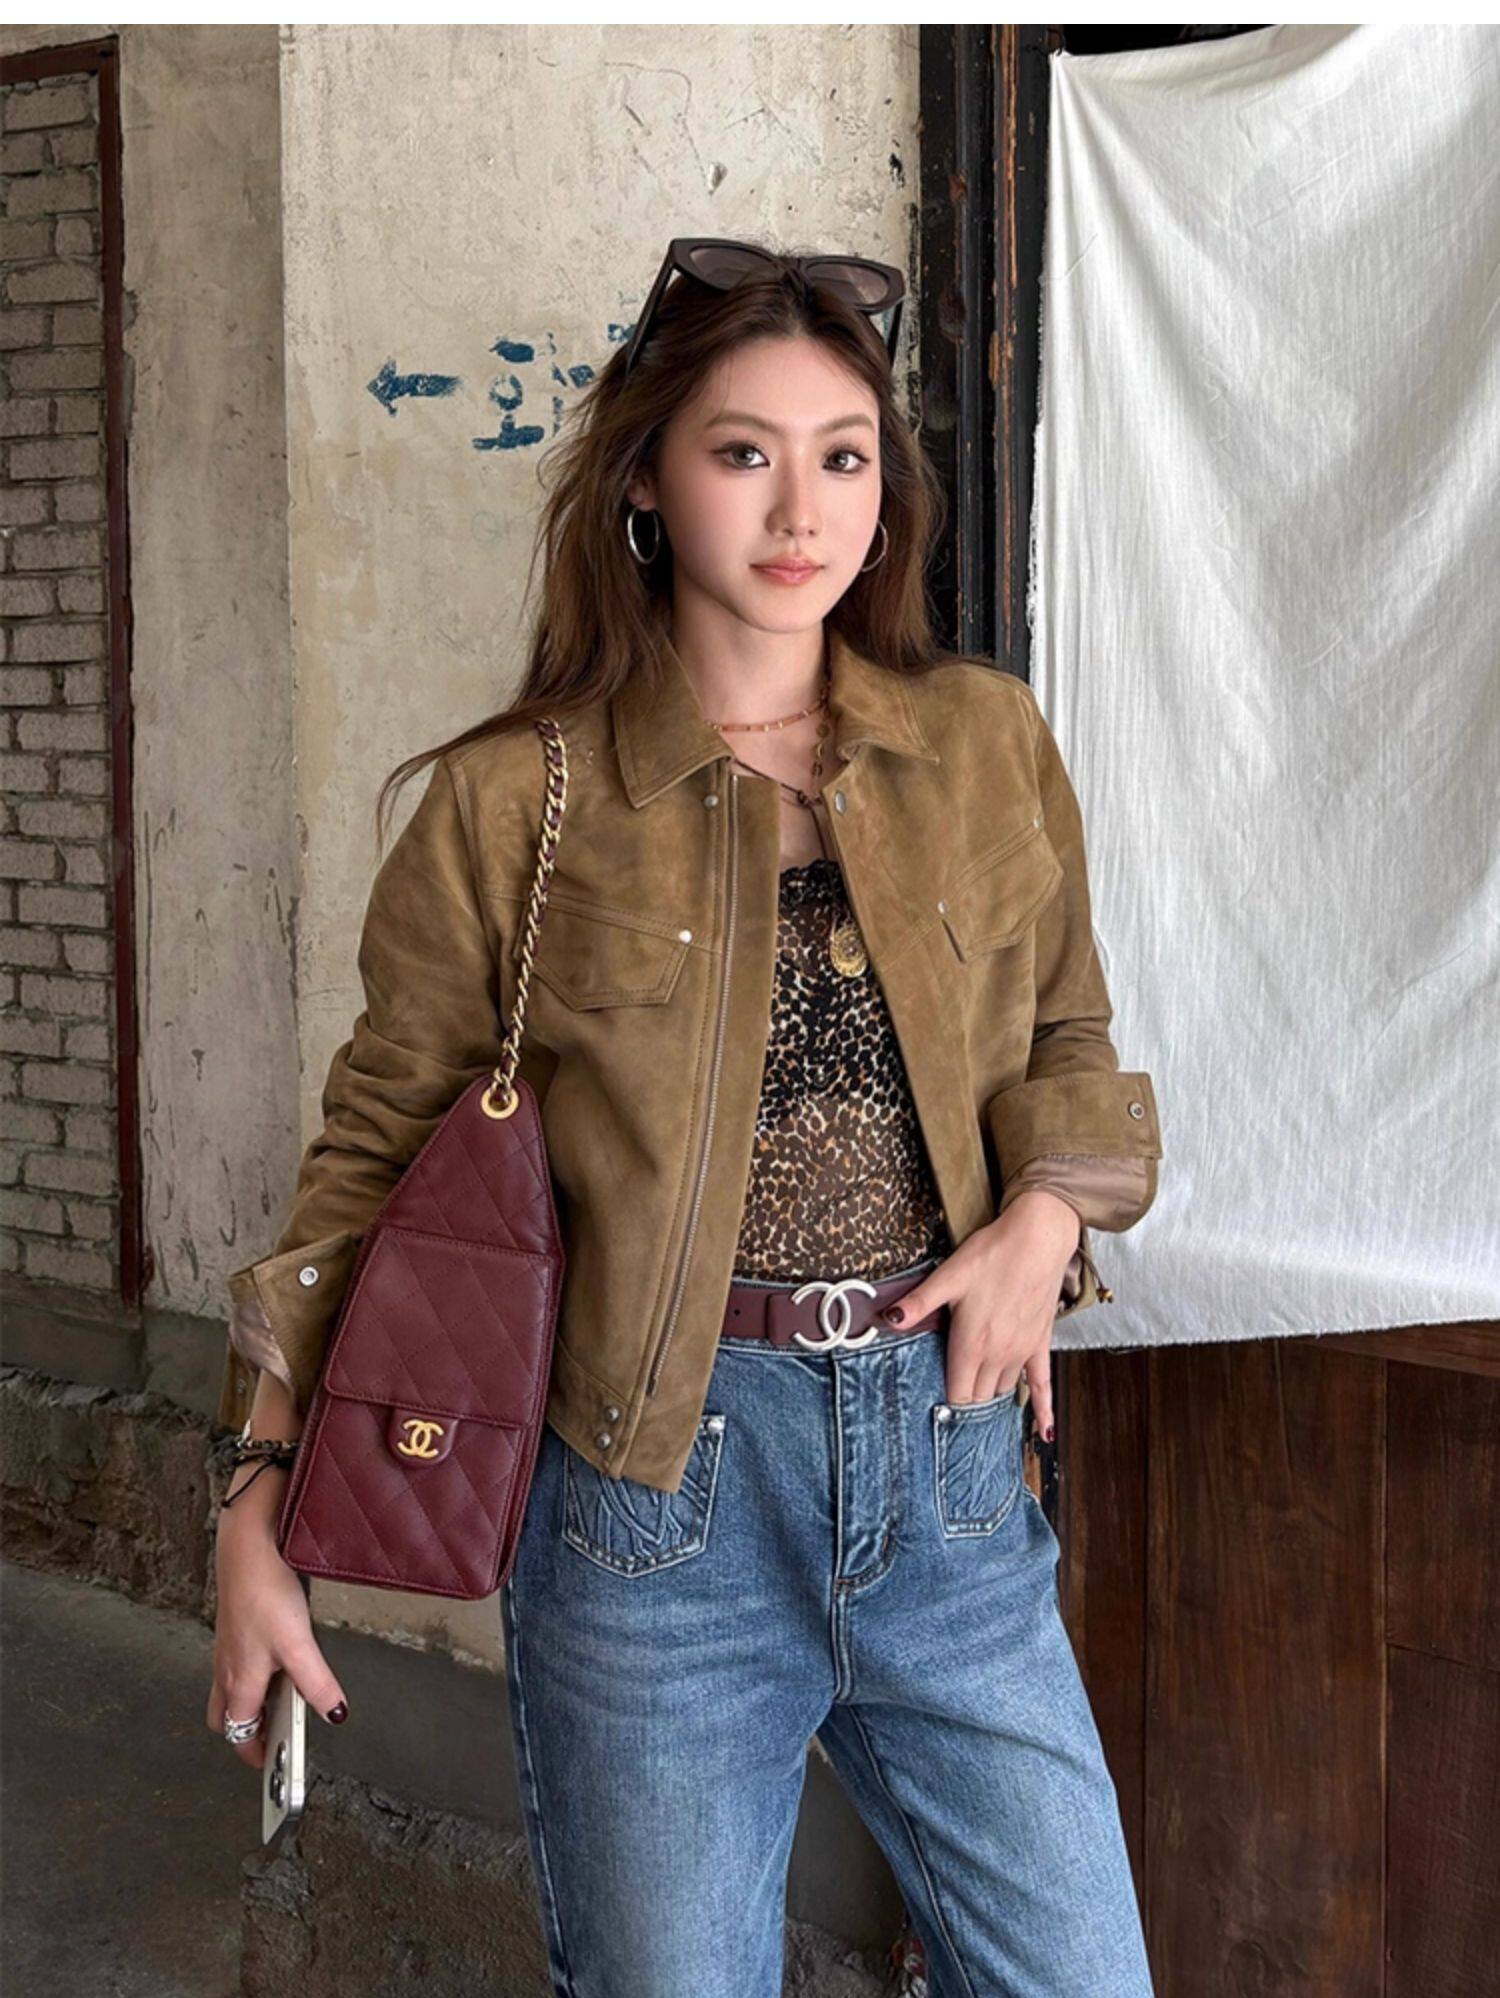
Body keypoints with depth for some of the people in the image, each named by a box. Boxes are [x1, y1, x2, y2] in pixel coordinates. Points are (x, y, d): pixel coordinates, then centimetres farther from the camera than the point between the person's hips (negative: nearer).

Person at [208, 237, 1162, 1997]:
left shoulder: (989, 746, 5)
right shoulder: (511, 807, -4)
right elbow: (372, 1154, 2)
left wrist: (1047, 1211, -3)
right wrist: (257, 1498, -4)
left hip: (948, 1458, 3)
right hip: (659, 1493, -2)